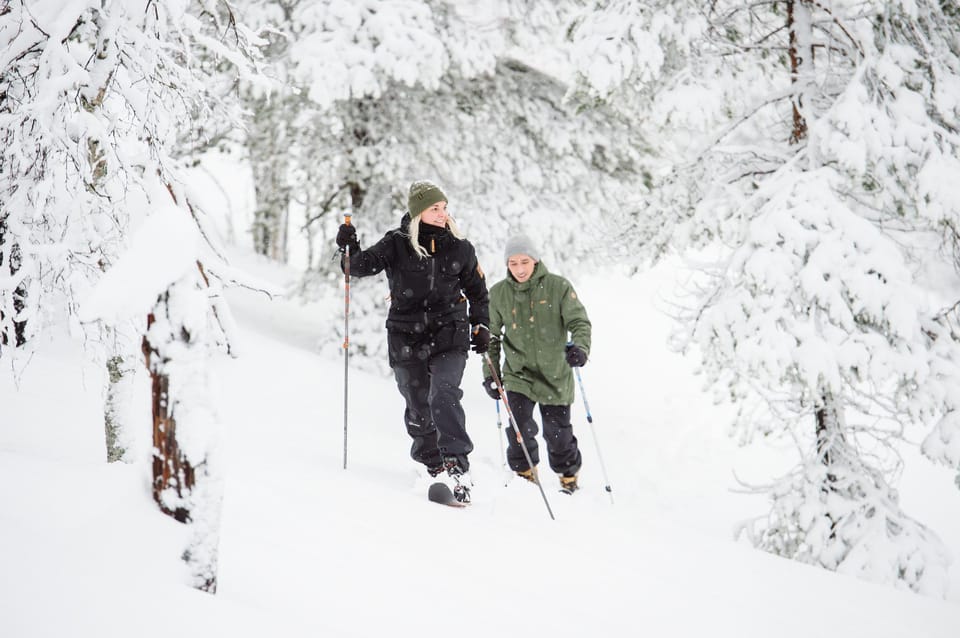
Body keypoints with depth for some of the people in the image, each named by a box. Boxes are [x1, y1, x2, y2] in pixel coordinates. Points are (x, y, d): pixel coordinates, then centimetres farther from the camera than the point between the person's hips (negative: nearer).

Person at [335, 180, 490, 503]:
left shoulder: (460, 249, 2)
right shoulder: (398, 244, -3)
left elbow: (478, 291, 15)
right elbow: (364, 265, -7)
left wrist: (481, 327, 8)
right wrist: (350, 249, -27)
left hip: (449, 338, -1)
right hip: (406, 339, 1)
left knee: (443, 397, -22)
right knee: (419, 409, 7)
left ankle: (457, 464, -26)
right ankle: (433, 465, 26)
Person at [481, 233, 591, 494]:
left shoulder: (558, 287, -9)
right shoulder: (498, 293, -1)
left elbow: (579, 321, -9)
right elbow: (491, 336, 10)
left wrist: (580, 347, -30)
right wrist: (490, 373, 8)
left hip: (555, 374, -1)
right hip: (518, 373, 1)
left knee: (558, 432, 3)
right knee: (520, 428, -11)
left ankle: (568, 476, 29)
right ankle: (524, 473, 16)